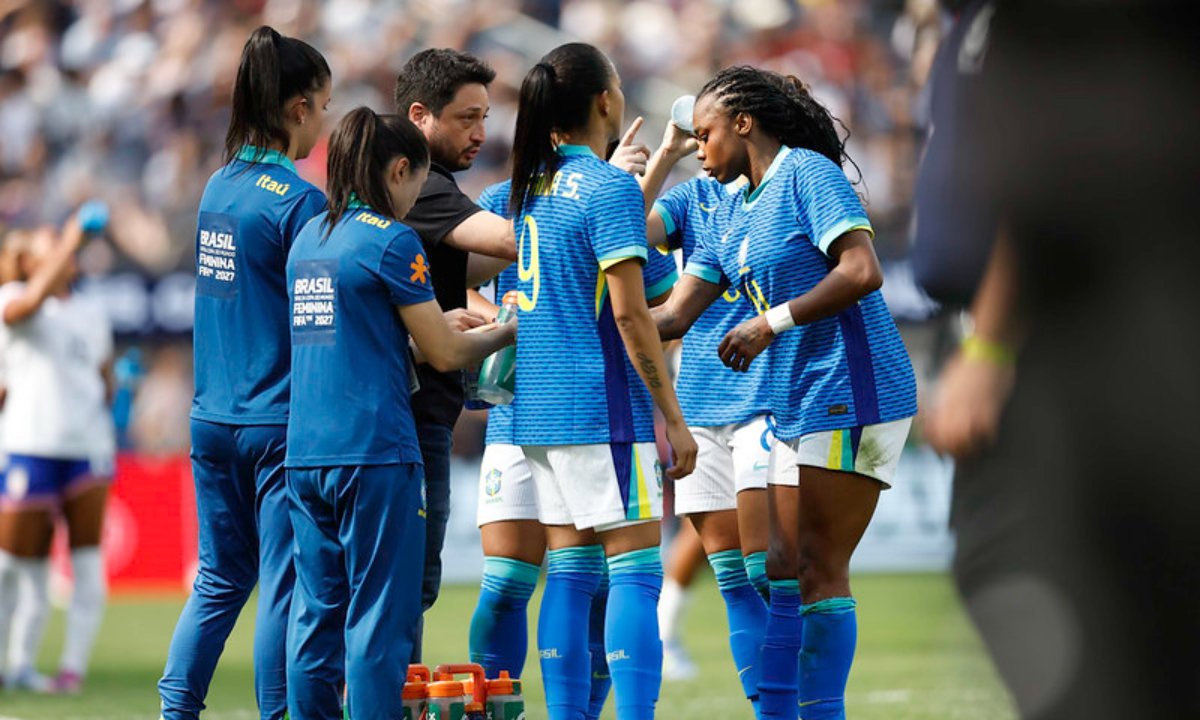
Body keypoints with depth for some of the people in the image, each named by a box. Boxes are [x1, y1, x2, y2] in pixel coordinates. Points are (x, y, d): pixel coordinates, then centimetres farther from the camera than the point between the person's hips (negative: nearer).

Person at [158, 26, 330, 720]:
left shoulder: (220, 188, 10)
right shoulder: (299, 201, -13)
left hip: (214, 419, 7)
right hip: (280, 423, -7)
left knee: (220, 578, 14)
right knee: (285, 587, -2)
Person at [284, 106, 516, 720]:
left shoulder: (309, 238, 14)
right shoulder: (391, 241, -8)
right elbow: (444, 353, -5)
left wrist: (451, 318, 24)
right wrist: (507, 332, 12)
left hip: (305, 454, 7)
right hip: (374, 451, -7)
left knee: (317, 612, 8)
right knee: (378, 616, -4)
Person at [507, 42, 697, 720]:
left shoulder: (534, 184, 11)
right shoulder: (609, 186, -12)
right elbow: (629, 312, -15)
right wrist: (674, 418, -12)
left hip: (541, 406, 8)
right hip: (604, 409, -8)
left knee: (569, 574, 10)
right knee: (636, 573, -6)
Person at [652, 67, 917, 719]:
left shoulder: (807, 174, -9)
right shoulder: (738, 214, 17)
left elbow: (862, 272, -20)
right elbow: (671, 317, 15)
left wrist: (773, 322, -18)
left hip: (851, 396, -9)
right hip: (797, 406, 9)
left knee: (819, 567, -7)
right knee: (783, 566, 8)